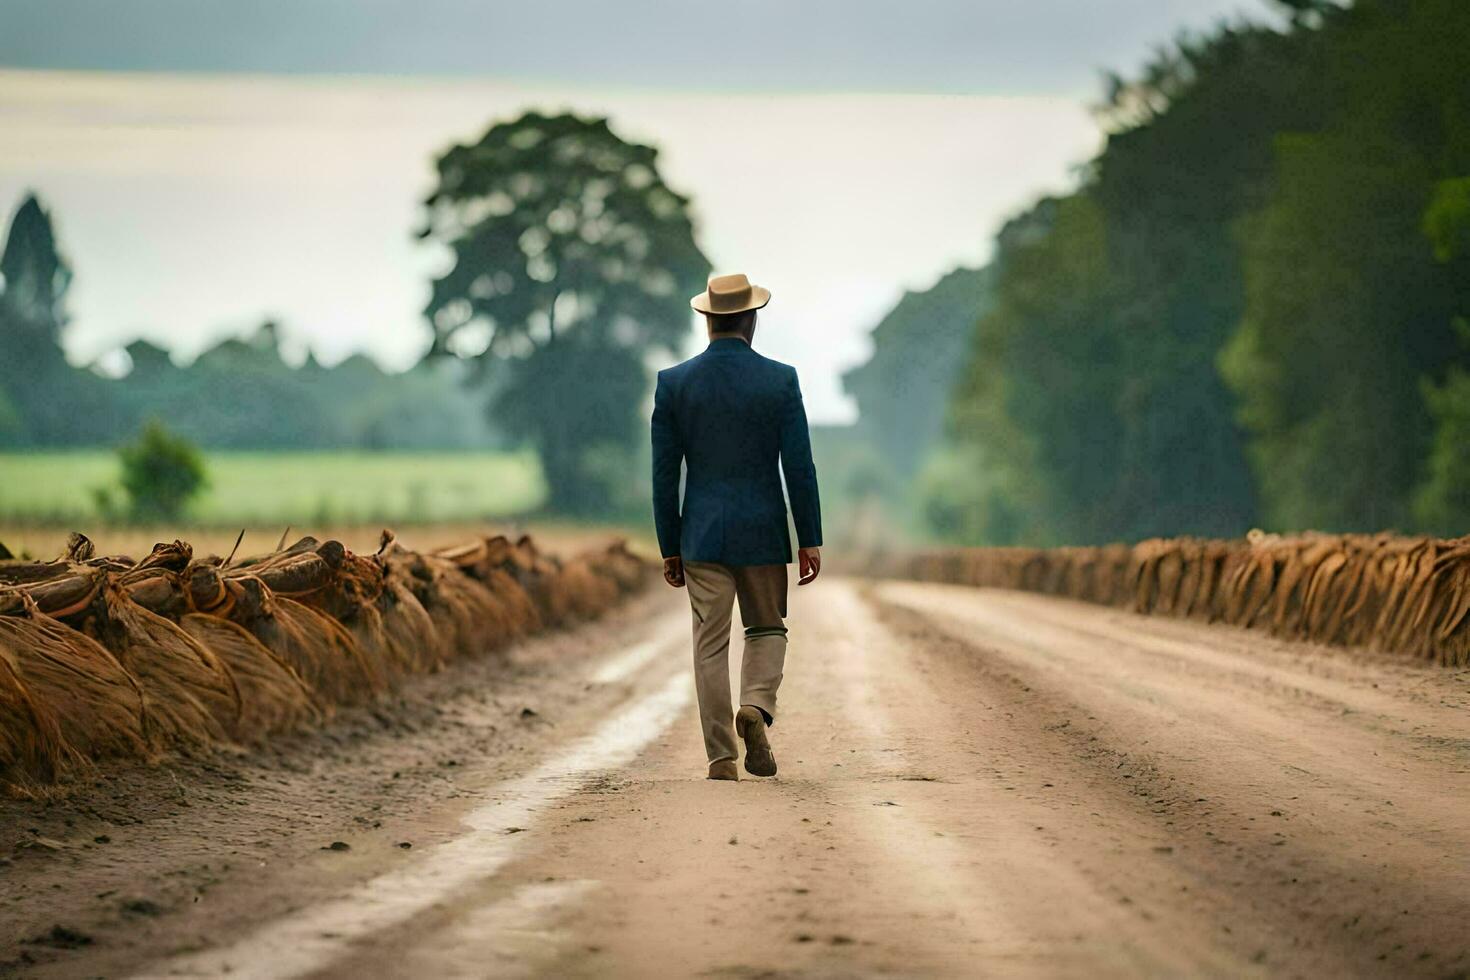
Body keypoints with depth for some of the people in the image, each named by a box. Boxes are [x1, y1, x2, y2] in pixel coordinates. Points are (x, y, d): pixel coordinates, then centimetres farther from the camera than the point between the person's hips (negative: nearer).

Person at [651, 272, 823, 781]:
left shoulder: (673, 383, -1)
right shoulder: (780, 380, -5)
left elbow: (664, 474, 1)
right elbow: (799, 467, -6)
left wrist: (669, 548, 8)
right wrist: (810, 541, 0)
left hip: (702, 534, 1)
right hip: (763, 532, -1)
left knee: (711, 646, 5)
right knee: (767, 630, 17)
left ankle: (721, 758, 2)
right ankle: (756, 708, -9)